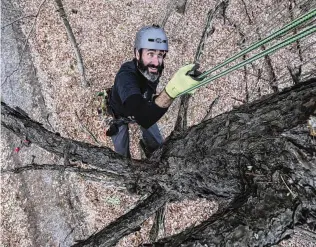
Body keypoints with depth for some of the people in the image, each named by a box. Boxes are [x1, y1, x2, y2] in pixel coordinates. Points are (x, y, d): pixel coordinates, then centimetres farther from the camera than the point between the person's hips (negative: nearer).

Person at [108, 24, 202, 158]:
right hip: (119, 116, -5)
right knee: (123, 156, 4)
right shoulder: (125, 76, -47)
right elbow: (143, 119, -63)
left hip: (145, 110, 5)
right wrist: (171, 90, -77)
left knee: (157, 144, 15)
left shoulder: (153, 68, -25)